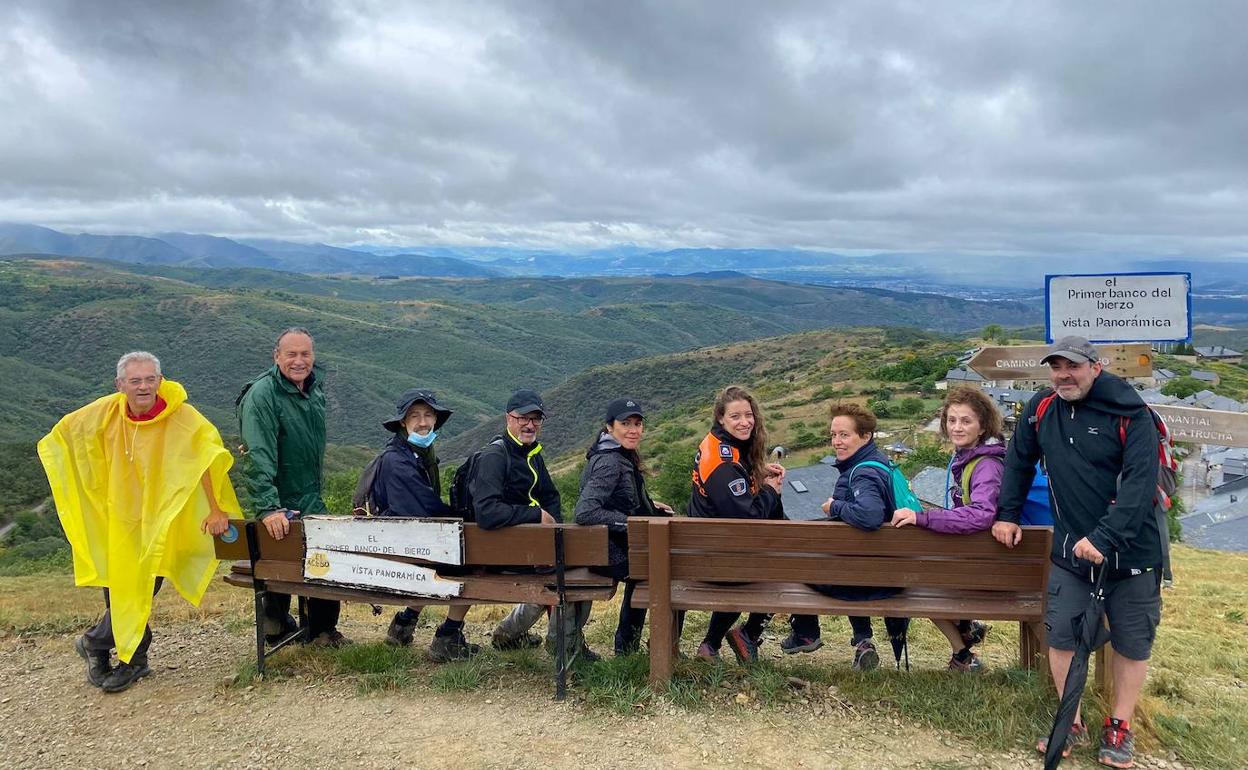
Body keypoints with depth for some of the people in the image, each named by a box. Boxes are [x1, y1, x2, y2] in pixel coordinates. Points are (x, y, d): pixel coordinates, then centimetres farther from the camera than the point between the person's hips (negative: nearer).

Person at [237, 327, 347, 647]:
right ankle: (276, 627, 29)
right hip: (279, 505, -6)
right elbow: (258, 457, -28)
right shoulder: (261, 395, -19)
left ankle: (323, 629, 20)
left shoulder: (316, 390, 5)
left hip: (311, 500, 7)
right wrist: (268, 507, -35)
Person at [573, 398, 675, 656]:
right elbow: (584, 513, -31)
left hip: (619, 543, 9)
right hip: (609, 552, -9)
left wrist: (648, 506, 8)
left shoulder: (623, 456, 8)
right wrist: (631, 523, -24)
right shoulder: (609, 463, -21)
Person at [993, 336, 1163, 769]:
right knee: (1061, 635, 2)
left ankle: (1119, 728, 27)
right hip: (1070, 552, 3)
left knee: (1132, 642, 9)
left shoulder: (1130, 414, -14)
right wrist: (1007, 514, 11)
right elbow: (1019, 462, 13)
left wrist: (1105, 538, -30)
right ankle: (1072, 724, 20)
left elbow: (1141, 483, -23)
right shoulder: (1041, 409, 0)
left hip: (1131, 551, -3)